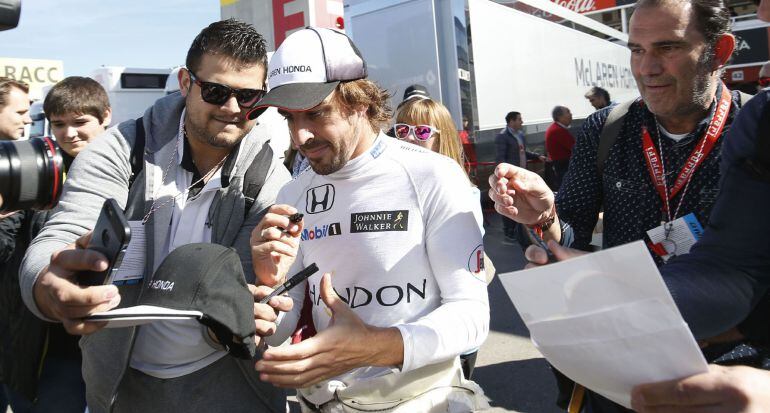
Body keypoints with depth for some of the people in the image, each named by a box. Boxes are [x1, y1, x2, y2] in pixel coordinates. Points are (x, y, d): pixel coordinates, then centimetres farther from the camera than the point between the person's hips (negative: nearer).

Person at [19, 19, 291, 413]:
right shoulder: (120, 151, -12)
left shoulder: (271, 179, -13)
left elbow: (249, 289, -15)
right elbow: (57, 242, -21)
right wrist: (50, 287, -45)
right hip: (123, 378, 1)